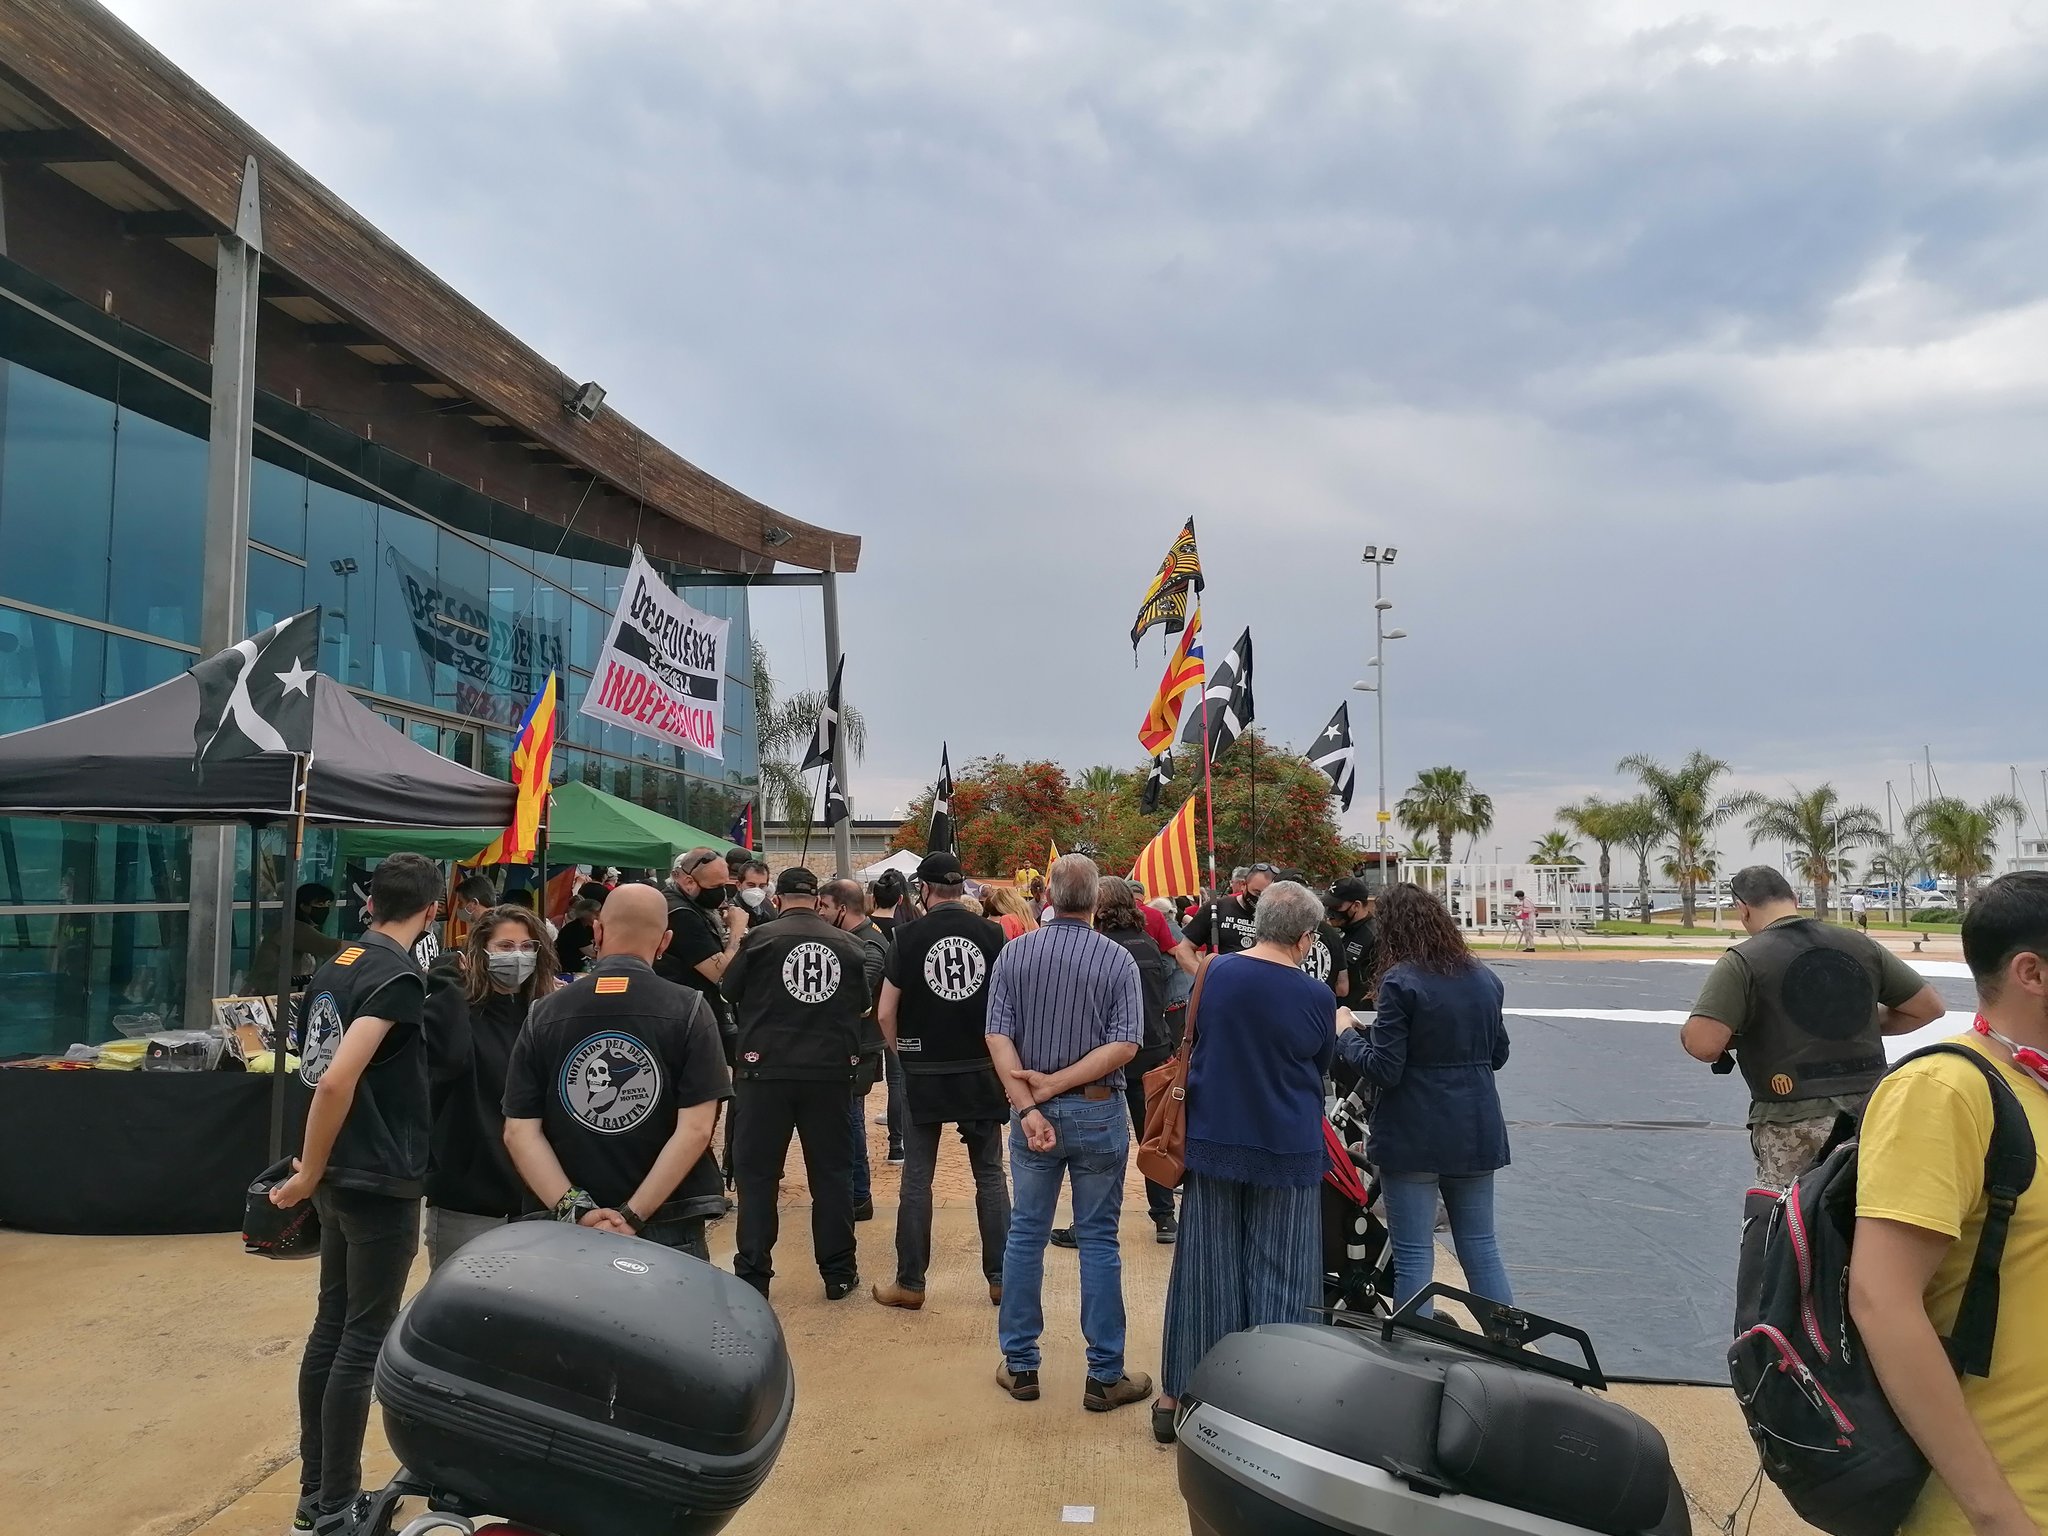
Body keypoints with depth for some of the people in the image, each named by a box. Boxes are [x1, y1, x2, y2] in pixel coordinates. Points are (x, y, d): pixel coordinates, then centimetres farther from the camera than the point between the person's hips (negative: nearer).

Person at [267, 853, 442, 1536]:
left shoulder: (334, 966, 7)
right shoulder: (400, 976, -19)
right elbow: (336, 1081, -27)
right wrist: (309, 1177, -17)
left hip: (344, 1177, 8)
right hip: (381, 1184, -8)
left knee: (331, 1329, 16)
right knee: (364, 1342, 1)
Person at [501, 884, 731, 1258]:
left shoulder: (543, 1014, 1)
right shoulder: (688, 1011, -7)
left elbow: (518, 1132, -4)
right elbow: (695, 1129, -14)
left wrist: (576, 1210, -8)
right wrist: (633, 1217, -12)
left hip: (571, 1228, 2)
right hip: (669, 1230, -2)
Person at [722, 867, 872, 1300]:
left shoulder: (760, 939, -6)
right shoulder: (849, 945, 2)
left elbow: (731, 993, 6)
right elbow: (862, 1004, 14)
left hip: (767, 1068, -2)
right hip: (831, 1070, 2)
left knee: (756, 1172, 8)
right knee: (832, 1171, 12)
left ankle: (752, 1276, 9)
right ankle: (838, 1273, 18)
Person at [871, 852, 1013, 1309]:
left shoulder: (910, 934, -8)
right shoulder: (990, 933, -4)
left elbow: (885, 1012, -6)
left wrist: (902, 1051, 10)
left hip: (925, 1073, -1)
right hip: (982, 1071, 2)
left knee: (917, 1178, 8)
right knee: (990, 1175, 12)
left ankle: (910, 1283, 14)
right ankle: (1000, 1278, 16)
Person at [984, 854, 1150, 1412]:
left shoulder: (1014, 954, -3)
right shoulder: (1118, 960, -7)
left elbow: (998, 1036, -10)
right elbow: (1125, 1044, -16)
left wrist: (1028, 1106, -12)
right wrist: (1057, 1083, -14)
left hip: (1031, 1112, 2)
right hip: (1098, 1113, -2)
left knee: (1025, 1234, 12)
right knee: (1098, 1241, 6)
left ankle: (1020, 1366, 20)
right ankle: (1105, 1376, 13)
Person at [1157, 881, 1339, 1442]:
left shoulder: (1216, 972, -6)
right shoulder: (1316, 997, -12)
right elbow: (1320, 1067, 4)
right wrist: (1338, 1028, 24)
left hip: (1212, 1143, 3)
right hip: (1286, 1153, -2)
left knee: (1205, 1272, 12)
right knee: (1279, 1280, 9)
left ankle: (1179, 1395, 20)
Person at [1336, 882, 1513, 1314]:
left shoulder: (1401, 983, -16)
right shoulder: (1484, 979, 5)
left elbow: (1384, 1069, -17)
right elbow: (1498, 1054, 15)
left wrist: (1346, 1036, -2)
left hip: (1414, 1134, -6)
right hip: (1476, 1132, 6)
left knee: (1414, 1256, 2)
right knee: (1481, 1247, 16)